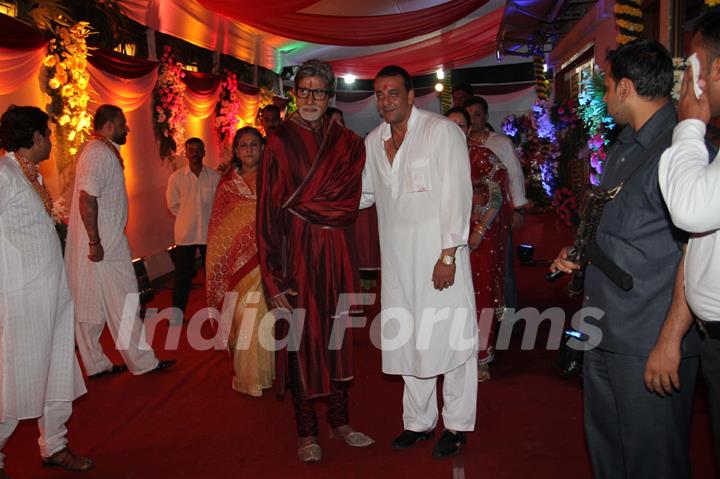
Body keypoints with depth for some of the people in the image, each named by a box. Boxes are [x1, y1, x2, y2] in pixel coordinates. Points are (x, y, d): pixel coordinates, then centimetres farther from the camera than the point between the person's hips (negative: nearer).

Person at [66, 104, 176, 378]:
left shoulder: (102, 151, 17)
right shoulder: (99, 153, -15)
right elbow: (87, 198, -23)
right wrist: (95, 242, -24)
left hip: (100, 242, 10)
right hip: (102, 244, -10)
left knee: (89, 305, 12)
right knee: (122, 303, -2)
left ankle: (95, 365, 21)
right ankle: (142, 362, 8)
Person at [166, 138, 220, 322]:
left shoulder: (214, 176, -4)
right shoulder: (176, 177, -2)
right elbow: (172, 205, 6)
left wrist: (208, 218, 1)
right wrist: (188, 217, 6)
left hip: (210, 232, 0)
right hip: (185, 234, 0)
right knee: (183, 275, 5)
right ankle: (177, 314, 15)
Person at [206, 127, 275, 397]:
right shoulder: (227, 184, 8)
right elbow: (219, 229, 10)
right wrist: (224, 264, 5)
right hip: (239, 261, 1)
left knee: (264, 313, 1)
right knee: (244, 316, 1)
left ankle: (262, 369, 18)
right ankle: (249, 376, 14)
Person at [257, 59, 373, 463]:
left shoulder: (347, 143, 7)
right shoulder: (280, 143, -4)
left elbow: (351, 200, 3)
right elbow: (269, 212, -8)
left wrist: (301, 208, -8)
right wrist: (274, 278, -13)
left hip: (337, 251, 3)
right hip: (298, 251, -3)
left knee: (338, 332, 11)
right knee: (302, 337, 3)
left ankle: (340, 418, 26)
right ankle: (307, 431, 17)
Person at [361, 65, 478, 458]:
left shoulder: (442, 131, -6)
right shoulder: (373, 141, 11)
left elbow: (457, 195, -10)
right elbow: (363, 194, 23)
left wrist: (449, 255, -15)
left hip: (439, 255, -5)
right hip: (396, 258, 5)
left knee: (450, 338, 1)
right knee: (407, 340, 12)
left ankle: (456, 426, 19)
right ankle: (418, 422, 28)